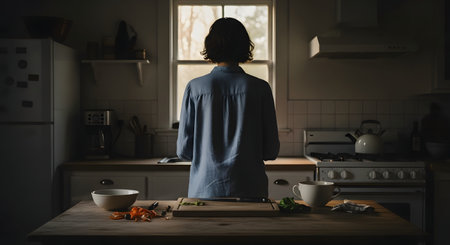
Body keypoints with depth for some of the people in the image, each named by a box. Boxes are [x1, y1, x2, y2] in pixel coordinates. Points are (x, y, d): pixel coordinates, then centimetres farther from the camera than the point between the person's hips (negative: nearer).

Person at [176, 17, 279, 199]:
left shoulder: (195, 87, -3)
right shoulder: (260, 88, -4)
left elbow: (183, 150, -1)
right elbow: (271, 151, -1)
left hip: (205, 189, 1)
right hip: (249, 189, 0)